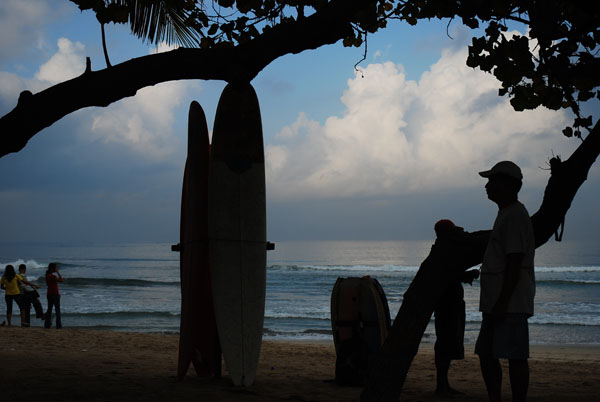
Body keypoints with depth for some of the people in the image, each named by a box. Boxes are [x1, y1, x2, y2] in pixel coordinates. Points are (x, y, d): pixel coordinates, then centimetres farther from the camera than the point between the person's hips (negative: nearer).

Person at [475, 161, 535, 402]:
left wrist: (502, 302, -22)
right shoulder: (506, 214, 20)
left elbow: (514, 263, -19)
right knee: (486, 354, 13)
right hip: (498, 303, 11)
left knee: (515, 357, -8)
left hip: (511, 303, -11)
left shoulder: (515, 215, -12)